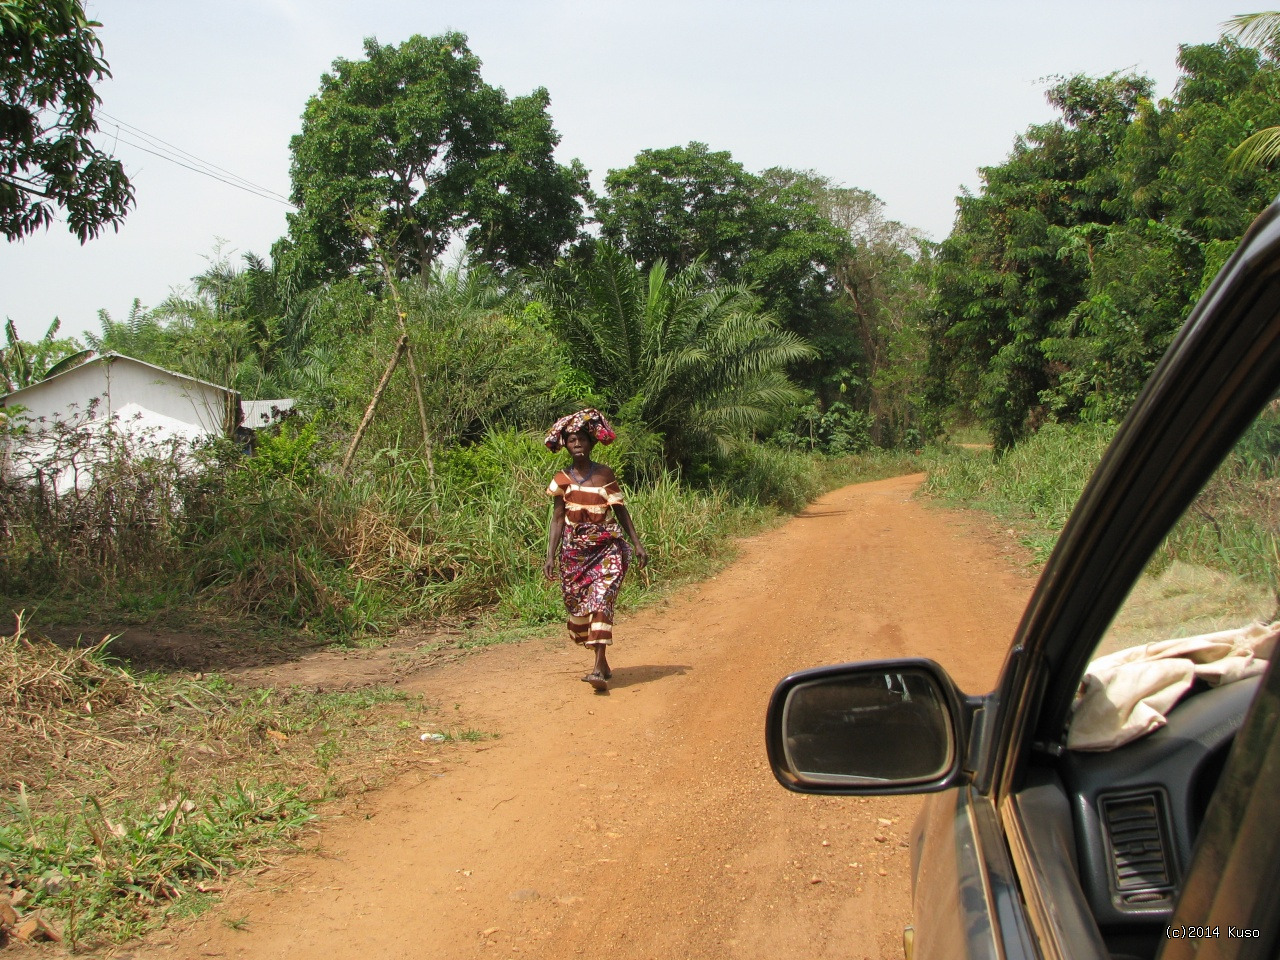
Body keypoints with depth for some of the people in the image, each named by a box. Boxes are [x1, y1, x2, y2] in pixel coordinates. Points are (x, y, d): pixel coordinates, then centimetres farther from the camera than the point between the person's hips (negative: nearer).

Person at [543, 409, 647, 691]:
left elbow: (621, 510, 5)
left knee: (600, 600, -17)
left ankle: (600, 668, -19)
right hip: (575, 551, 3)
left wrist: (637, 543, 0)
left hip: (607, 548, -3)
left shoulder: (605, 474, 0)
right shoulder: (562, 479, 3)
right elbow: (558, 519, 5)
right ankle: (601, 663, 25)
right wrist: (550, 556, -2)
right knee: (578, 606, 5)